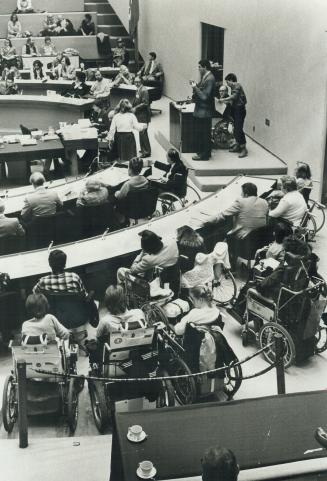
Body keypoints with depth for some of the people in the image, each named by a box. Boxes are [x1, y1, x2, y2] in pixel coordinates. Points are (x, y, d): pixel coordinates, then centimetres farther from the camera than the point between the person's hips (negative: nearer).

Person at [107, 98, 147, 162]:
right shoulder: (131, 115, -5)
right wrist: (144, 125, 16)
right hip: (129, 136, -2)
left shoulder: (116, 116, 0)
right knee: (130, 156, 3)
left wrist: (110, 139, 9)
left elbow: (112, 129, 1)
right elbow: (137, 127, -3)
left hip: (119, 137, 2)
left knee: (121, 157, 12)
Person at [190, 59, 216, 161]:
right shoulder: (205, 77, 10)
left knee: (204, 133, -1)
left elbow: (205, 96, -23)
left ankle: (204, 155, 8)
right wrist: (195, 85, 1)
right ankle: (201, 152, 27)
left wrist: (195, 87, -17)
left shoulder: (210, 79, -19)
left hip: (205, 111, -9)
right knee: (200, 132, 16)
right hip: (201, 110, 10)